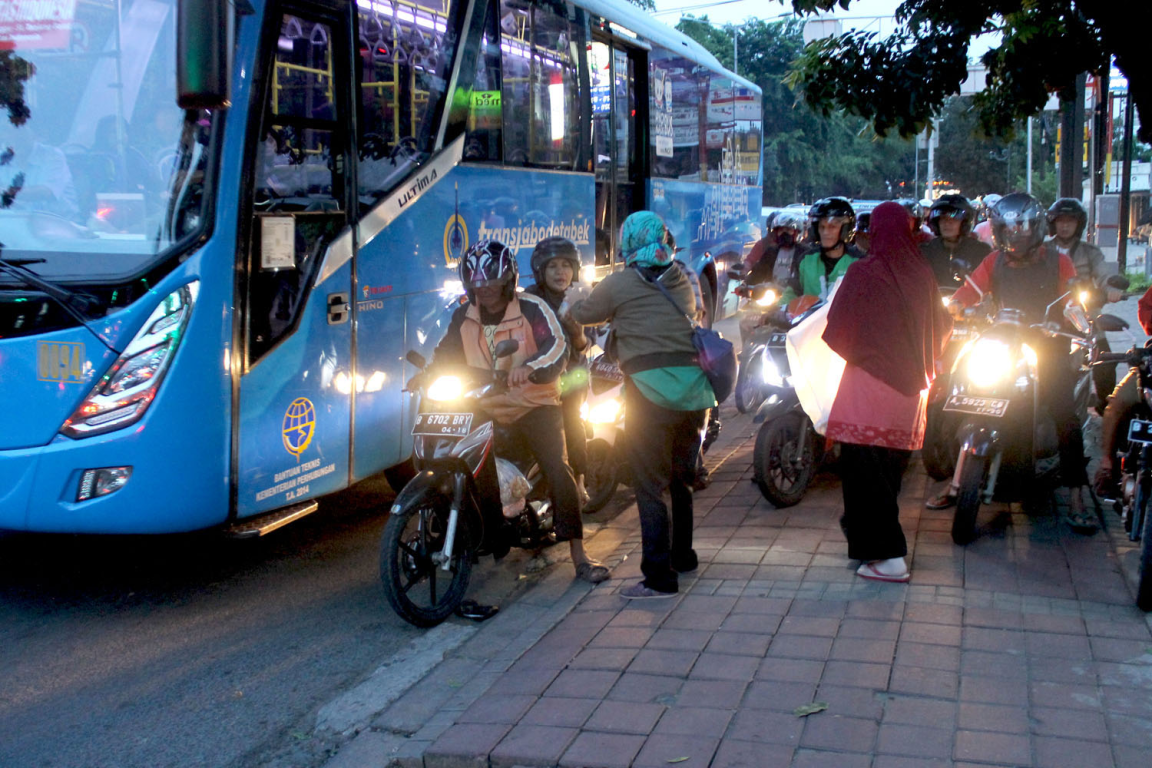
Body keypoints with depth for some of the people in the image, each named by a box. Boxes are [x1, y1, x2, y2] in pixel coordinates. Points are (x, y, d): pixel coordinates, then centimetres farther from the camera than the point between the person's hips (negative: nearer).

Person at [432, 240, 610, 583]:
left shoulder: (532, 308, -10)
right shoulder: (463, 316, 6)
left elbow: (557, 348, -22)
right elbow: (445, 352, 15)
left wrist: (529, 368, -41)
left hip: (535, 405, -5)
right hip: (487, 411, 5)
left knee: (558, 471, -17)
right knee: (475, 478, 0)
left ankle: (580, 557, -13)